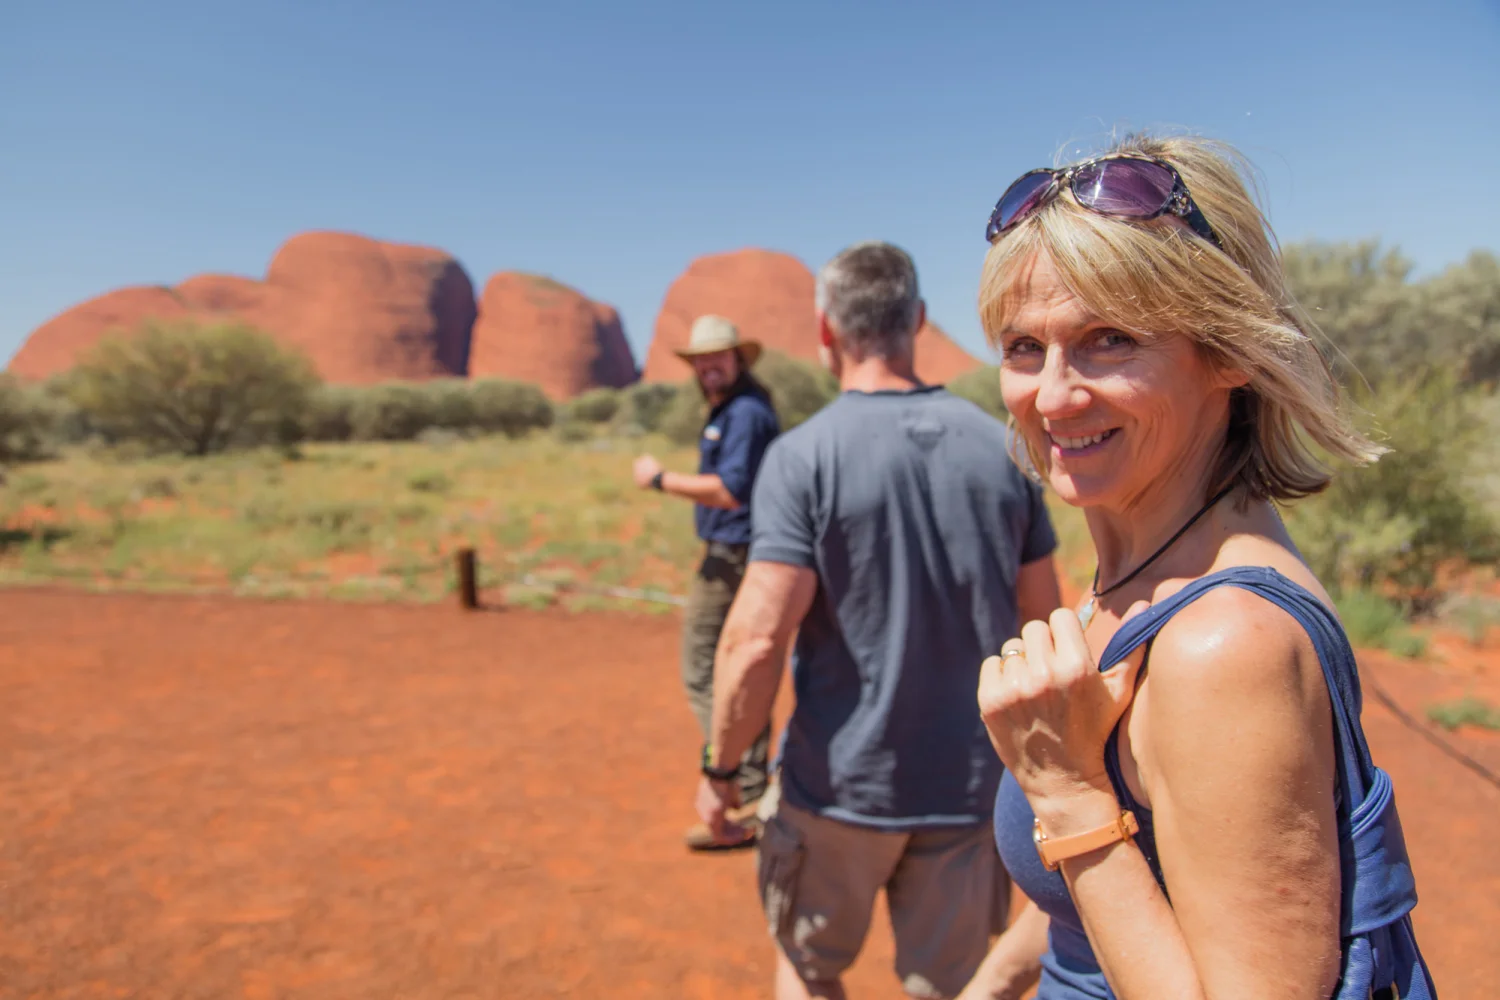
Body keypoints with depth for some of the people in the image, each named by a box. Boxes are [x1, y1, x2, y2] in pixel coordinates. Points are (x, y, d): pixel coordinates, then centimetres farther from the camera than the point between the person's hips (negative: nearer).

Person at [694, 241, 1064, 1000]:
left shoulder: (803, 455, -16)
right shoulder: (999, 447, -2)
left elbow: (758, 639, -21)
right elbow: (1044, 620, 4)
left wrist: (720, 767, -6)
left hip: (840, 785, -3)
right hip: (972, 783, 4)